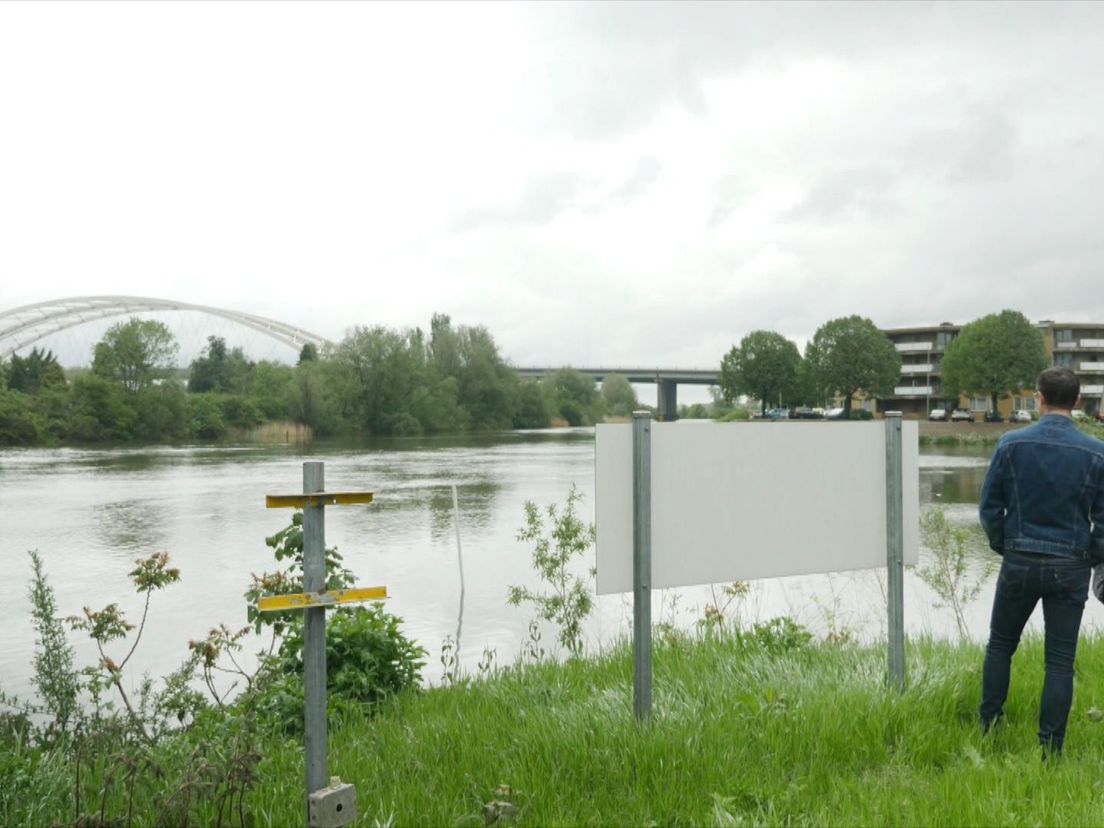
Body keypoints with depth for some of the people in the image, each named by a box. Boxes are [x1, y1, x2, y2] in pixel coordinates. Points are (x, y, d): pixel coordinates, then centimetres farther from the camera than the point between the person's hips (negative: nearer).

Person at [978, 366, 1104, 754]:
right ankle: (1050, 749, 10)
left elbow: (990, 507, -3)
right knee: (1060, 661, 7)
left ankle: (989, 727, 22)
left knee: (1000, 645, 17)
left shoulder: (1012, 444, -7)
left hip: (1020, 562, 0)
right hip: (1070, 569, 0)